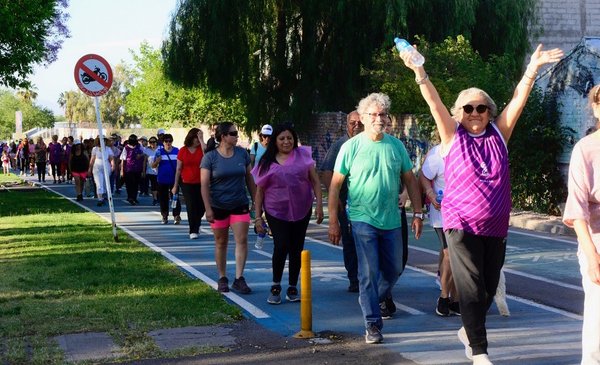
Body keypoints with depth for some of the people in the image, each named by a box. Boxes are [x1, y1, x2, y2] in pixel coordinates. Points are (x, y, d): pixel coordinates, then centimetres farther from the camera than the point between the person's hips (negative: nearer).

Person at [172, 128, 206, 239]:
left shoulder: (201, 148, 1)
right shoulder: (183, 151, 0)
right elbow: (178, 169, 4)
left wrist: (201, 140, -20)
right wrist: (175, 185, 5)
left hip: (200, 183, 1)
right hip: (187, 184, -1)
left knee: (201, 207, 8)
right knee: (191, 207, -5)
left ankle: (196, 225, 36)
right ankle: (193, 231, 4)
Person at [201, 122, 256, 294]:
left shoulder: (242, 154, 3)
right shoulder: (210, 157, -6)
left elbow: (249, 178, 10)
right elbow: (204, 184, -9)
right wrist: (208, 208, -15)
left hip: (240, 205, 2)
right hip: (218, 207, -2)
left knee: (242, 240, -8)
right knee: (221, 243, 8)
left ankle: (239, 278, -5)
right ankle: (222, 278, 20)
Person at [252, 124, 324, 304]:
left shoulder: (303, 155, 3)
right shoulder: (267, 162, 3)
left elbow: (315, 181, 3)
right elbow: (259, 191, 6)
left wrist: (319, 204, -6)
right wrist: (258, 217, 2)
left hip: (301, 210, 1)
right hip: (276, 211, -1)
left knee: (296, 249, 6)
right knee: (281, 246, -14)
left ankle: (292, 288, 20)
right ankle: (276, 286, 5)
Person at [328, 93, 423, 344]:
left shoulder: (396, 146, 4)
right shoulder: (351, 147, -6)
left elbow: (410, 180, 10)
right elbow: (335, 184, -4)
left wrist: (418, 213, 6)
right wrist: (333, 221, -8)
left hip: (391, 220, 4)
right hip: (363, 219, -4)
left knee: (394, 269, 16)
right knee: (369, 273, -7)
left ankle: (377, 300, 43)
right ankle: (373, 324, 1)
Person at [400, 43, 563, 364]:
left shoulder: (499, 133, 6)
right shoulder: (453, 135, -1)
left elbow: (518, 100, -2)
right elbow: (434, 102, -11)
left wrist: (532, 69, -14)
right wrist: (419, 72, -23)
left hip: (496, 228, 4)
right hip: (461, 226, -4)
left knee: (489, 288, 13)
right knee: (471, 288, -6)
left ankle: (468, 331, 37)